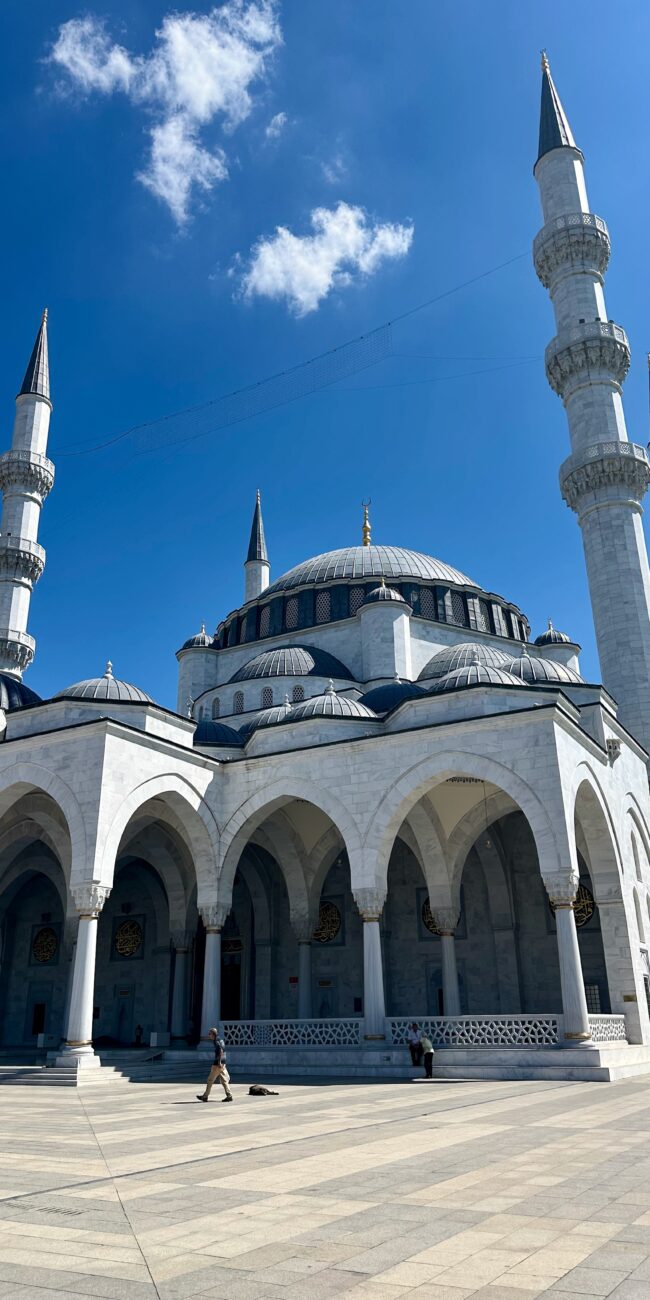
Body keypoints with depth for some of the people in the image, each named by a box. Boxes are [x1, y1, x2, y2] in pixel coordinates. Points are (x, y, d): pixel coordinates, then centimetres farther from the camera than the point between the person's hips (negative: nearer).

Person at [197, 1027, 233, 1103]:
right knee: (223, 1080, 7)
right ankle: (229, 1096, 2)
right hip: (222, 1063, 9)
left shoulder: (216, 1041, -12)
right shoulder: (220, 1040, 16)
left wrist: (219, 1062, -25)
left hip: (218, 1063, -9)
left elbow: (221, 1051, -24)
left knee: (210, 1079, 2)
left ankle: (205, 1096, 10)